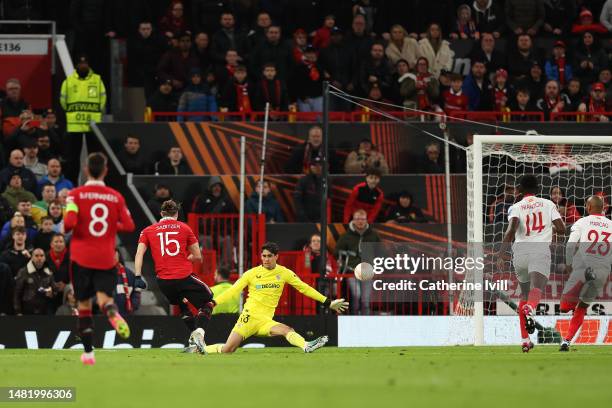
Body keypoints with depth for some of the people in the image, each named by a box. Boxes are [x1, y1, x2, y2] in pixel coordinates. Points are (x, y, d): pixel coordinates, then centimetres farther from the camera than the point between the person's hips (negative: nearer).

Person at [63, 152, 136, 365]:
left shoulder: (76, 194, -4)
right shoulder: (116, 197, 3)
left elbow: (69, 222, -17)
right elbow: (129, 226, 1)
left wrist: (62, 228, 5)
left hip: (81, 258, -1)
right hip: (106, 258, 1)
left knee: (84, 304, 10)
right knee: (104, 297, -2)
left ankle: (88, 352, 8)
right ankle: (113, 313, -40)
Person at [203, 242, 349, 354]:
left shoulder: (284, 273, 5)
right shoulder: (252, 273, 2)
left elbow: (304, 288, 10)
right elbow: (233, 291, 4)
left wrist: (328, 302, 8)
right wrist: (212, 303, -6)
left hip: (265, 321, 1)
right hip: (249, 316, -1)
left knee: (288, 330, -29)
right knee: (227, 350, -12)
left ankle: (306, 346, -53)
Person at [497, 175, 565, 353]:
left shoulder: (516, 207, 11)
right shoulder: (548, 204, 14)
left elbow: (512, 228, -8)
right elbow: (561, 229, 9)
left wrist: (502, 252, -13)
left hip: (520, 250, 2)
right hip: (540, 249, -2)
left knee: (524, 293, 21)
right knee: (537, 289, -22)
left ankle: (525, 340, 22)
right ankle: (530, 309, -59)